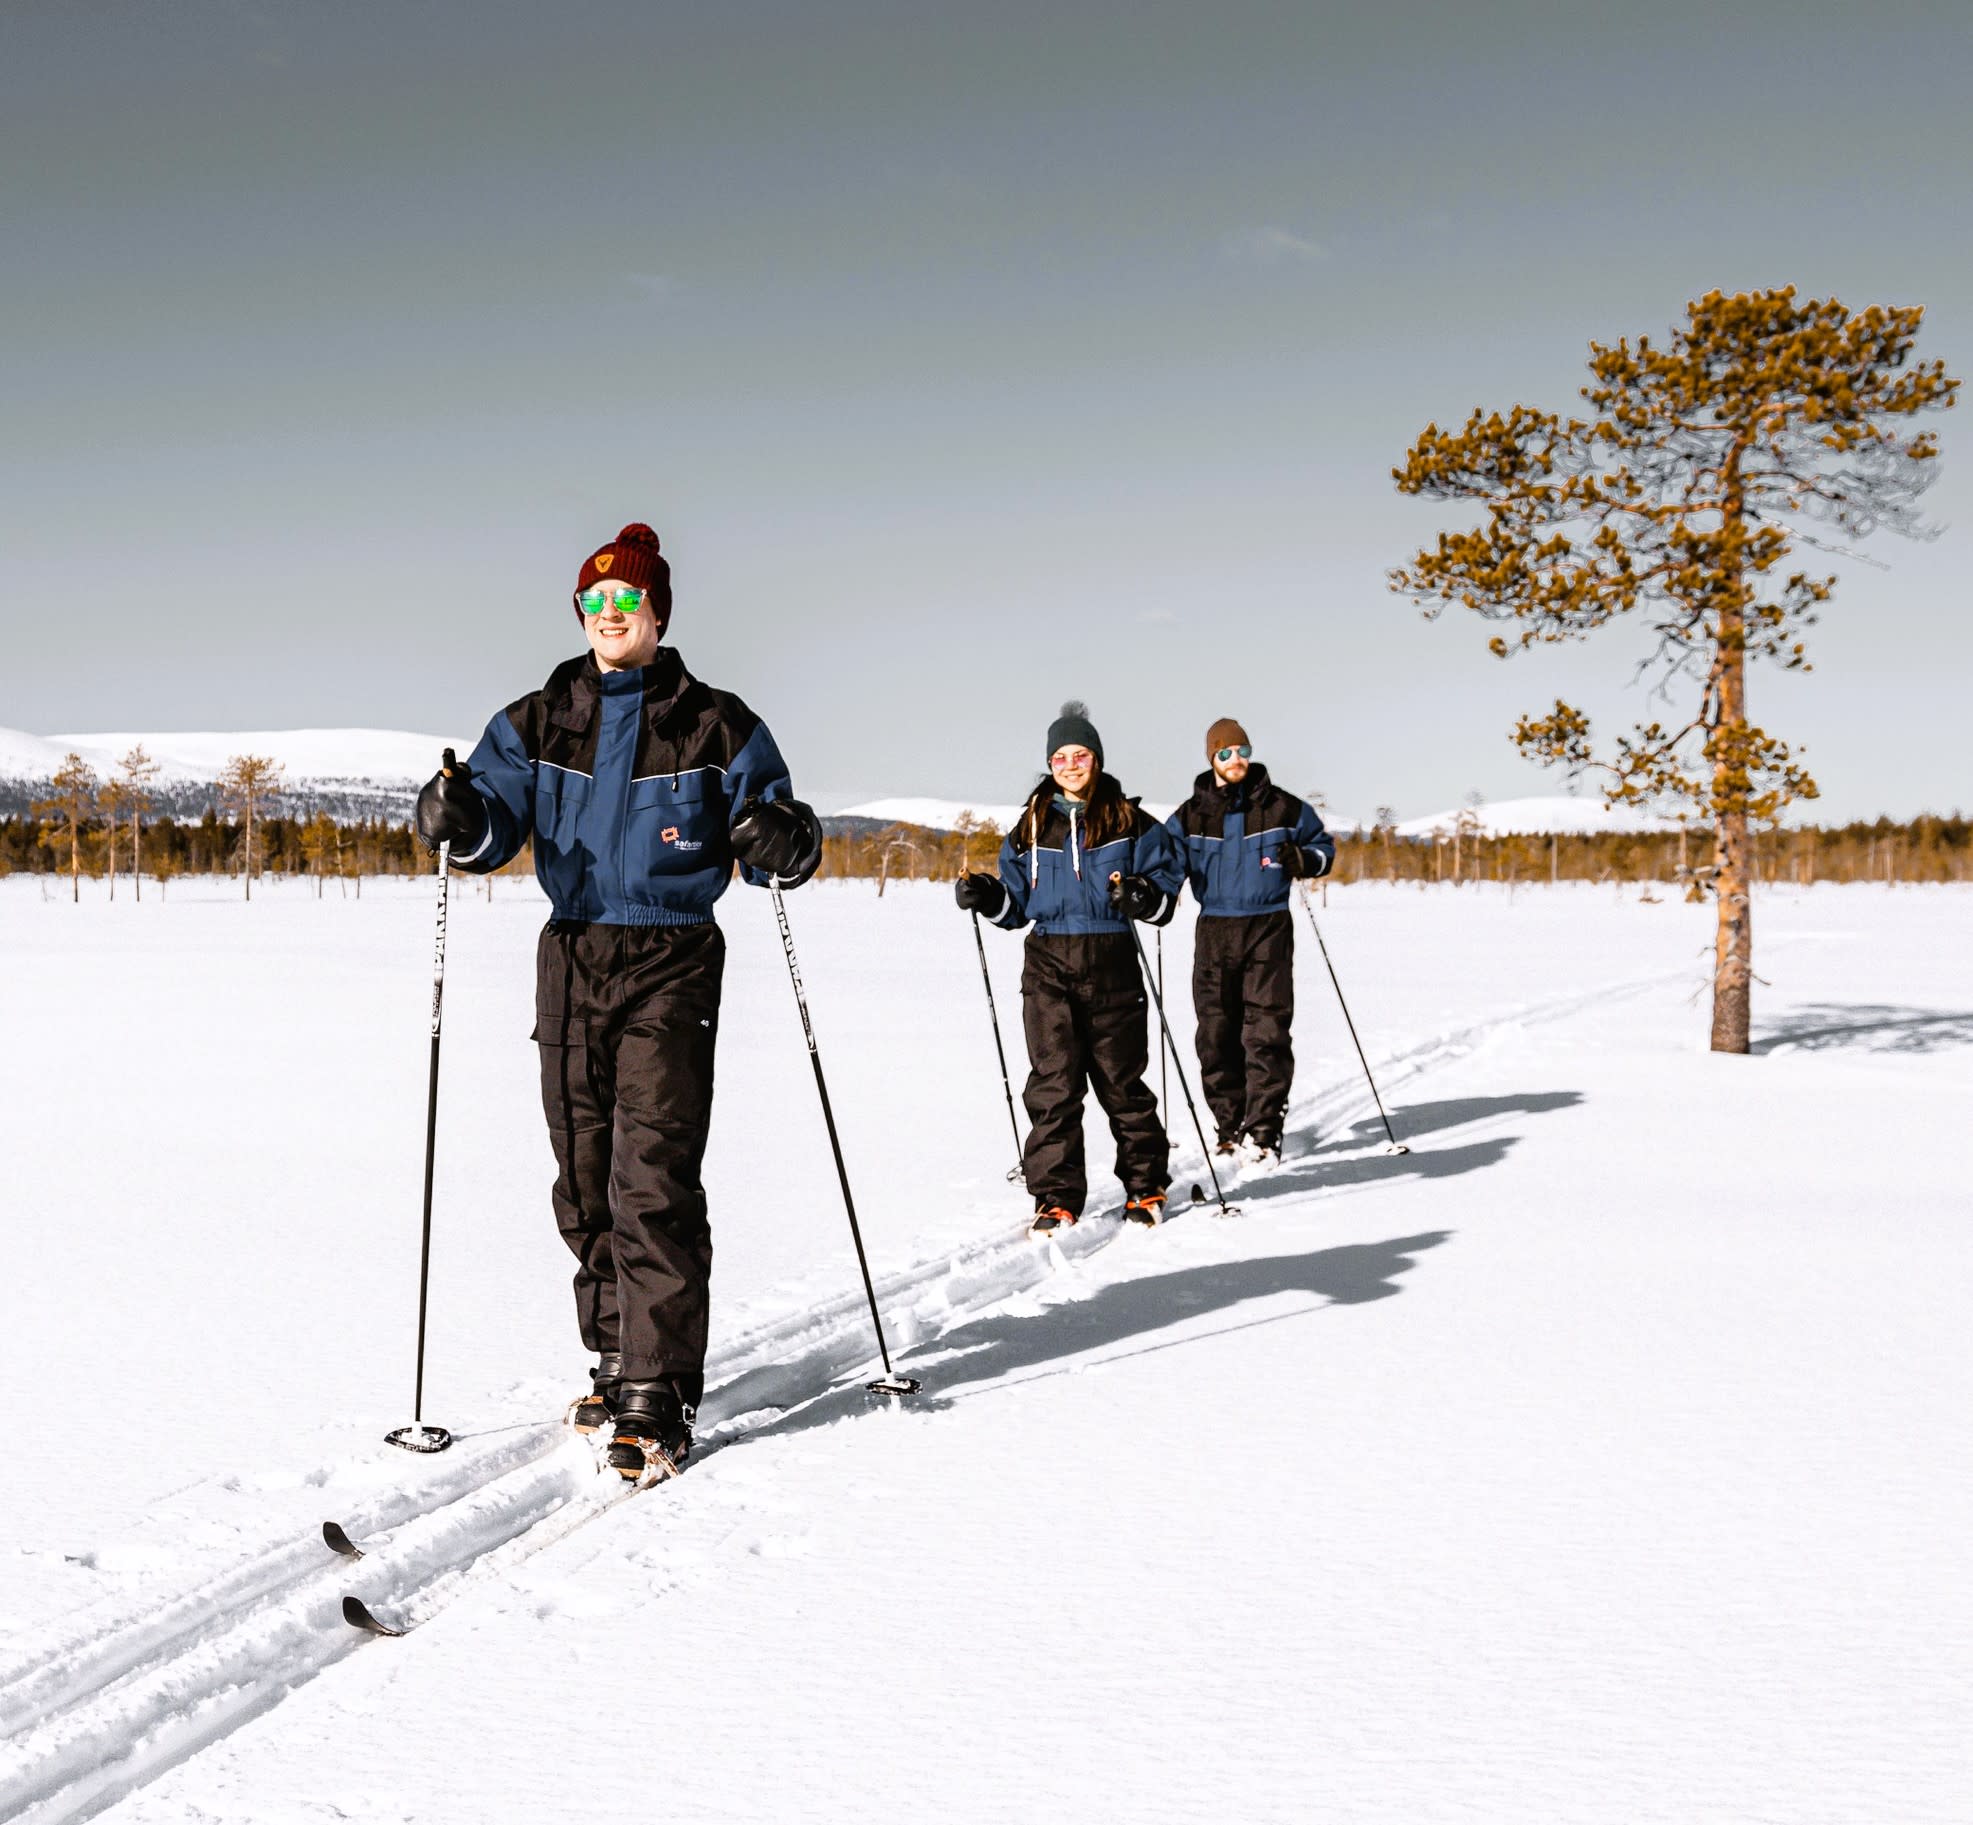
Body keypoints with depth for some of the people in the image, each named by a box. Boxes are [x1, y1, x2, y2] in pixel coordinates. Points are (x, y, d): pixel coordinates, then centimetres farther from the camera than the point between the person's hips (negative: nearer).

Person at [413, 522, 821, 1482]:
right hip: (571, 960, 4)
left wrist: (782, 841, -22)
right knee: (584, 1182, 9)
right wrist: (459, 818, -21)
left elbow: (778, 826, 2)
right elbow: (495, 824, 2)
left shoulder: (715, 726, 2)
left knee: (654, 1179, -12)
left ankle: (656, 1397, -9)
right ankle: (617, 1357, 24)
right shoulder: (535, 723, 10)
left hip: (670, 967, -4)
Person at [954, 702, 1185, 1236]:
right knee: (1053, 1081, -4)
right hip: (1048, 962, 2)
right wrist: (987, 897, -5)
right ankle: (1055, 1198, 0)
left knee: (1121, 1078, 4)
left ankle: (1146, 1186, 19)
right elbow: (1017, 901, 15)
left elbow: (1167, 880, 2)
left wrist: (1146, 897, -19)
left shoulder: (1131, 824, 4)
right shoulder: (1031, 827, 11)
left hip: (1111, 960, -2)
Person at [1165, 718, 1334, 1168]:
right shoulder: (1190, 816, 7)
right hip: (1214, 931, 2)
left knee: (1266, 1031, -9)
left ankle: (1263, 1133, -9)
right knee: (1216, 1033, 3)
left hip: (1268, 928, -2)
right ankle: (1231, 1127, 16)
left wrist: (1304, 861, -6)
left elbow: (1323, 845, 15)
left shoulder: (1283, 808, 4)